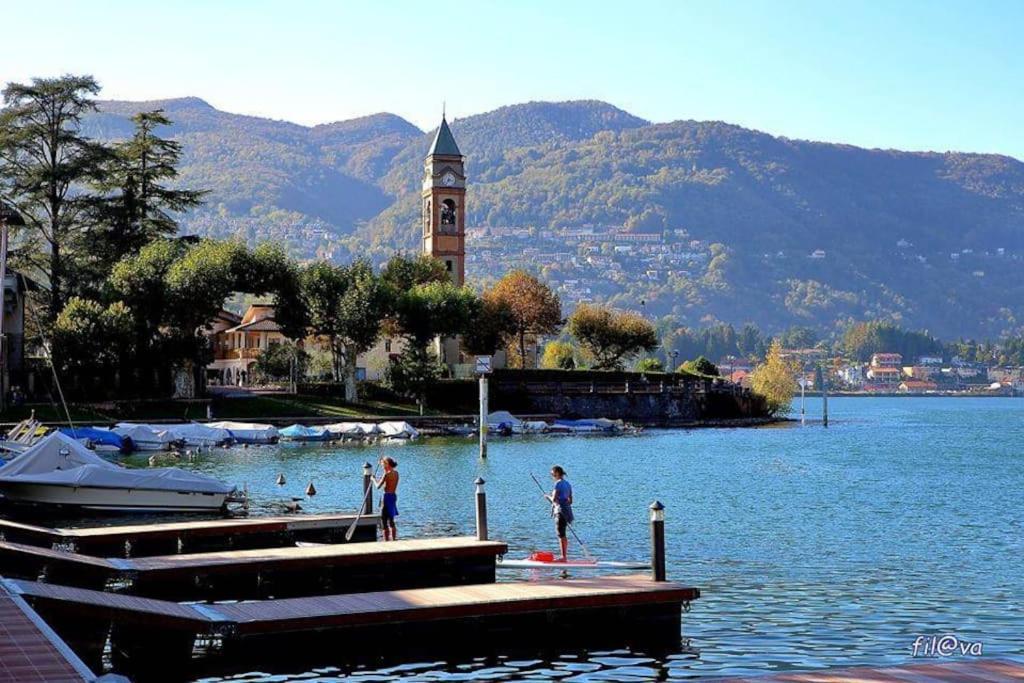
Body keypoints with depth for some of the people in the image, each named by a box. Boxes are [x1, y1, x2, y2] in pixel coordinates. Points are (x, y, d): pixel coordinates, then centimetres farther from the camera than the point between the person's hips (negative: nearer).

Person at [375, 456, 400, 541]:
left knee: (384, 520, -3)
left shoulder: (387, 474, -17)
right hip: (394, 496, 8)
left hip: (387, 496, -8)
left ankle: (387, 541, -4)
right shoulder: (396, 473, 7)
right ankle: (394, 540, 25)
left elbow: (378, 486, -15)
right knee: (391, 520, 20)